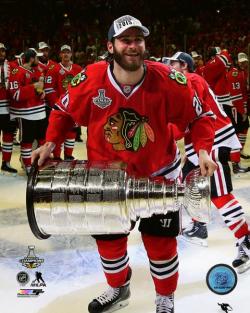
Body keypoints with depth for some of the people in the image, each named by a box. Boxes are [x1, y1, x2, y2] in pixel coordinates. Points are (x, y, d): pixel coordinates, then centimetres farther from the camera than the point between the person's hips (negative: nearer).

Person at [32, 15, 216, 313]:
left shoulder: (167, 80, -21)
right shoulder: (90, 79, -19)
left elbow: (199, 116, -8)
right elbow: (64, 111, 0)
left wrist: (203, 150, -21)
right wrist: (50, 143, -11)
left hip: (159, 173, -1)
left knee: (160, 240, 5)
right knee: (108, 237, 15)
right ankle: (118, 288, 47)